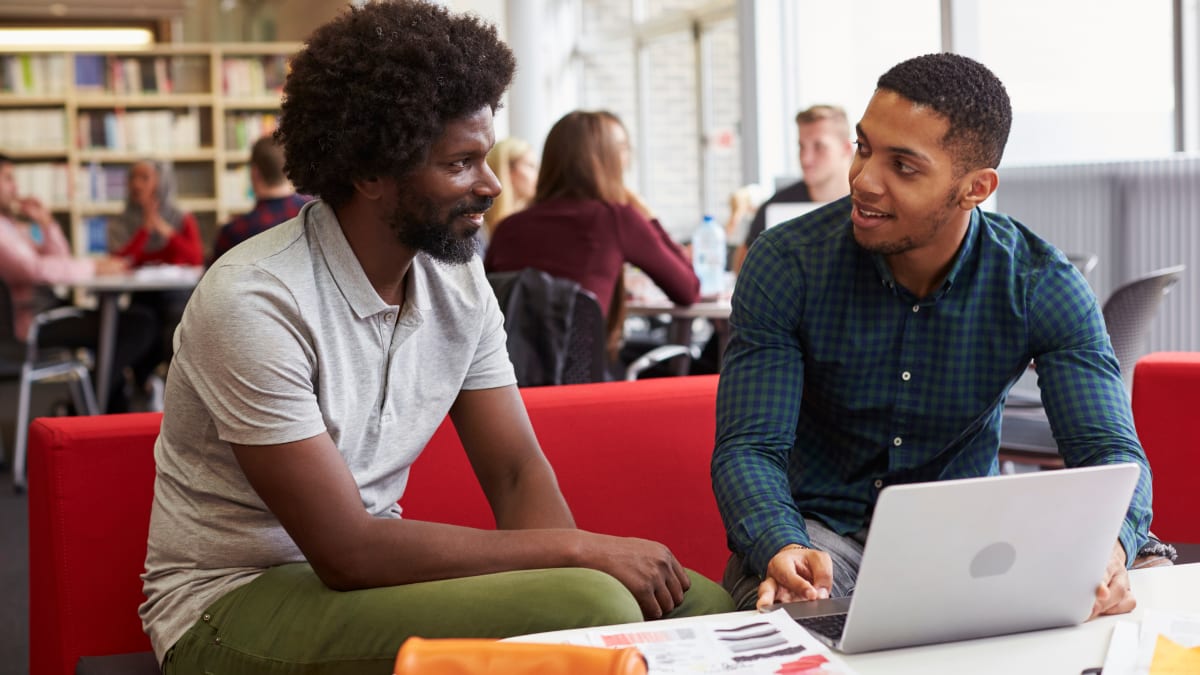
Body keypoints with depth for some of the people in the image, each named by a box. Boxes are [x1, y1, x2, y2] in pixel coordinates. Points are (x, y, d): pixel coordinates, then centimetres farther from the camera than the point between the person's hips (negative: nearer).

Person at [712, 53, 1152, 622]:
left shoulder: (1042, 286, -10)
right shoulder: (786, 265, -15)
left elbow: (1110, 449, -14)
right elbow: (748, 448, -17)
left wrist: (1109, 545, -39)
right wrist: (782, 549, -40)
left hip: (960, 529, 3)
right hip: (817, 526, -2)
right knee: (785, 600, -36)